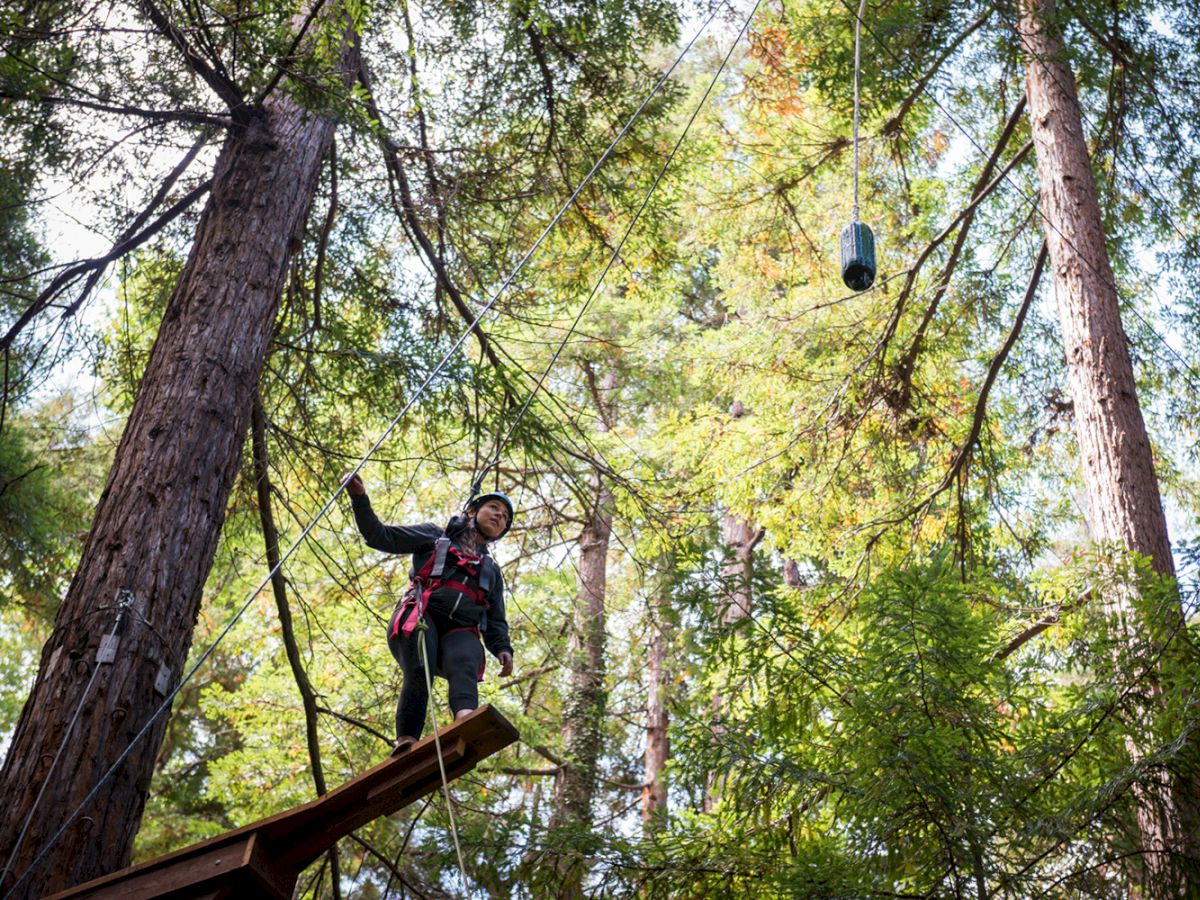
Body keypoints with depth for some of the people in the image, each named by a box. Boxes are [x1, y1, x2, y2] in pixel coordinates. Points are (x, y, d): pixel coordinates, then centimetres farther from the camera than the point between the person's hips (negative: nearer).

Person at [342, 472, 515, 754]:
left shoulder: (492, 571, 36)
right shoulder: (435, 536, 26)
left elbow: (496, 621, 30)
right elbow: (380, 537, 17)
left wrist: (503, 649, 7)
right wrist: (360, 499, 1)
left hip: (460, 632, 1)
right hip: (420, 618, -1)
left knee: (465, 663, -35)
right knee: (420, 672, -32)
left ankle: (466, 717, -64)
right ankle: (406, 741, -44)